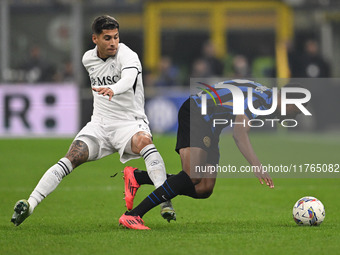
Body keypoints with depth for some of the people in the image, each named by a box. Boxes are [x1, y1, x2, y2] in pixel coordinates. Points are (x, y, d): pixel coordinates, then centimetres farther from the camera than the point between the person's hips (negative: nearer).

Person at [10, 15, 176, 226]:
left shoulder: (126, 55, -14)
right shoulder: (88, 59, 6)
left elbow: (128, 79, -38)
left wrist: (113, 89, -57)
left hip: (129, 122, -4)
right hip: (100, 123, 4)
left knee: (144, 141, -38)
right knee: (70, 159, -16)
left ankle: (165, 201, -41)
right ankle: (30, 205, -20)